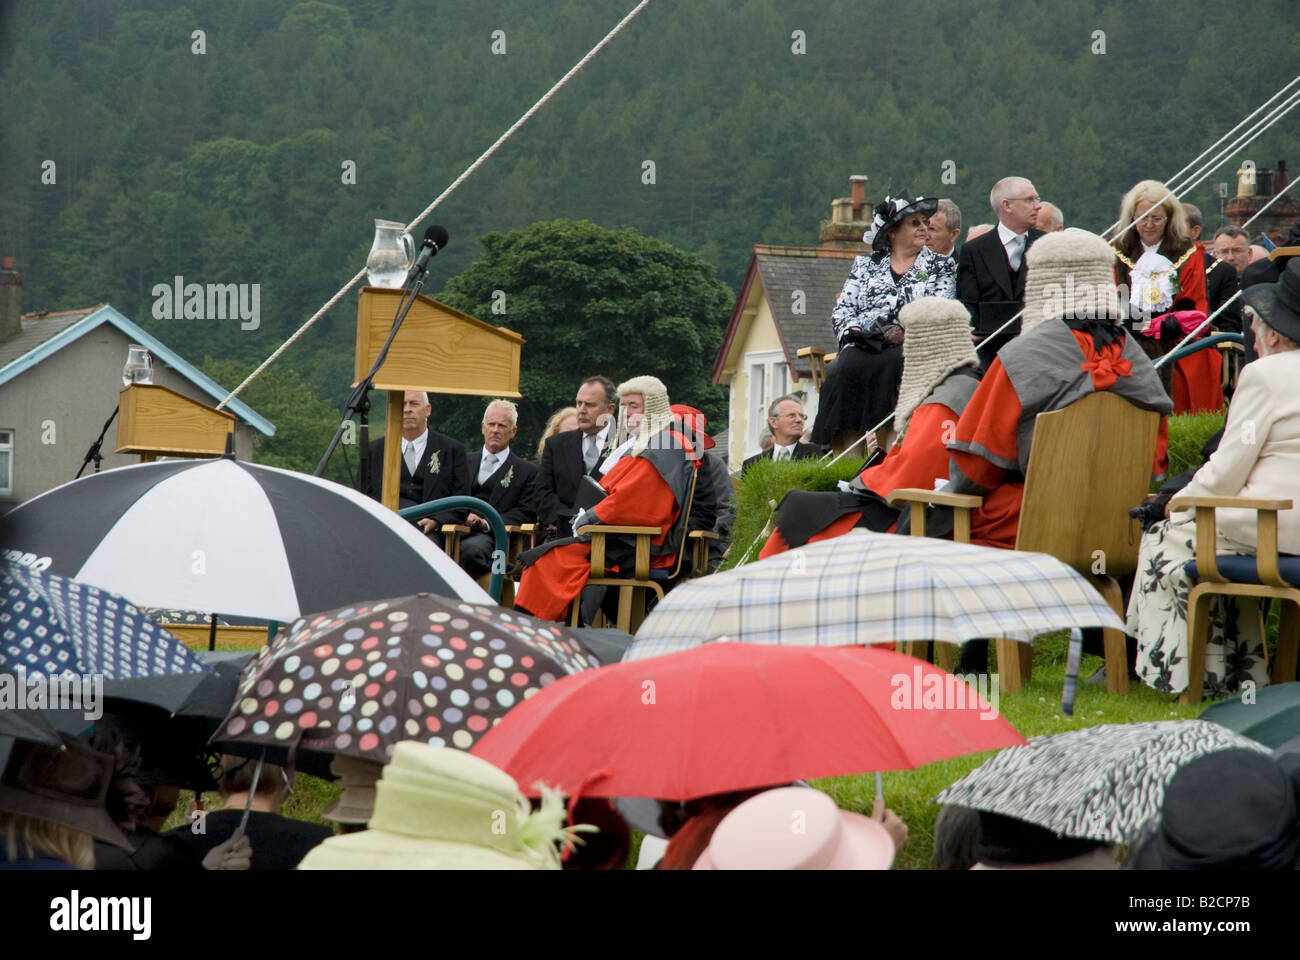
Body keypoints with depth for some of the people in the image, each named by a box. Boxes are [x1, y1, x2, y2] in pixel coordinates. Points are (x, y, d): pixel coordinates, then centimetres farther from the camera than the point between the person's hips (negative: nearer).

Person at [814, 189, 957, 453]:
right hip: (863, 346, 2)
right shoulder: (866, 266, 23)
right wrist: (853, 332, -8)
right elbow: (842, 311, 14)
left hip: (910, 348, -2)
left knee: (889, 366, -37)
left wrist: (905, 331, -14)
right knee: (843, 369, -33)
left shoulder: (939, 266, 18)